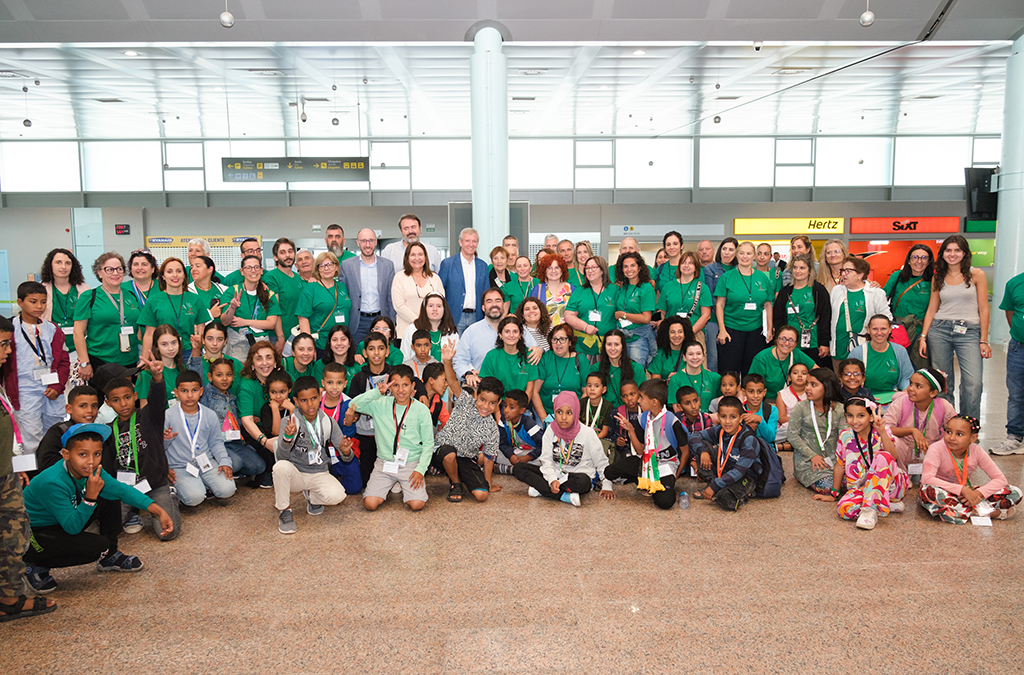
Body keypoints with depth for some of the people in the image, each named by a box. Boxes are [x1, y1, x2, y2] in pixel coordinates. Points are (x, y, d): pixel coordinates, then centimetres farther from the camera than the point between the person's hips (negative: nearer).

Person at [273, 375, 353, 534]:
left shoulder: (328, 422, -3)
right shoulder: (290, 421, -10)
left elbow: (348, 458, -1)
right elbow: (281, 457, -22)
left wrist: (345, 451, -26)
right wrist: (287, 437, -42)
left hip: (320, 474, 2)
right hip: (296, 474, -1)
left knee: (337, 495, -28)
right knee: (281, 466, -34)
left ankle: (312, 496, 10)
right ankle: (285, 511, -9)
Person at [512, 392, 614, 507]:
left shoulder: (587, 433, -7)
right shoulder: (551, 430, 0)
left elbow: (601, 462, 0)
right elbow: (546, 460, -3)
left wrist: (606, 486, -5)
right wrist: (552, 479, -21)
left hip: (578, 474, -4)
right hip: (555, 473, 4)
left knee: (583, 481, -41)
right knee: (518, 468, -16)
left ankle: (540, 490, -25)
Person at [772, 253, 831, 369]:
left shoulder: (818, 290, 2)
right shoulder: (785, 291, 11)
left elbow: (825, 318, -2)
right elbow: (777, 318, 12)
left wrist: (824, 343, -8)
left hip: (813, 346, -3)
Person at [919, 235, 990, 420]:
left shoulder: (976, 275, 4)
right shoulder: (937, 278, 11)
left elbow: (983, 309, 2)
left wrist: (984, 340, -2)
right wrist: (923, 337, 4)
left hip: (969, 332, -2)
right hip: (939, 330, 2)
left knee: (973, 384, -13)